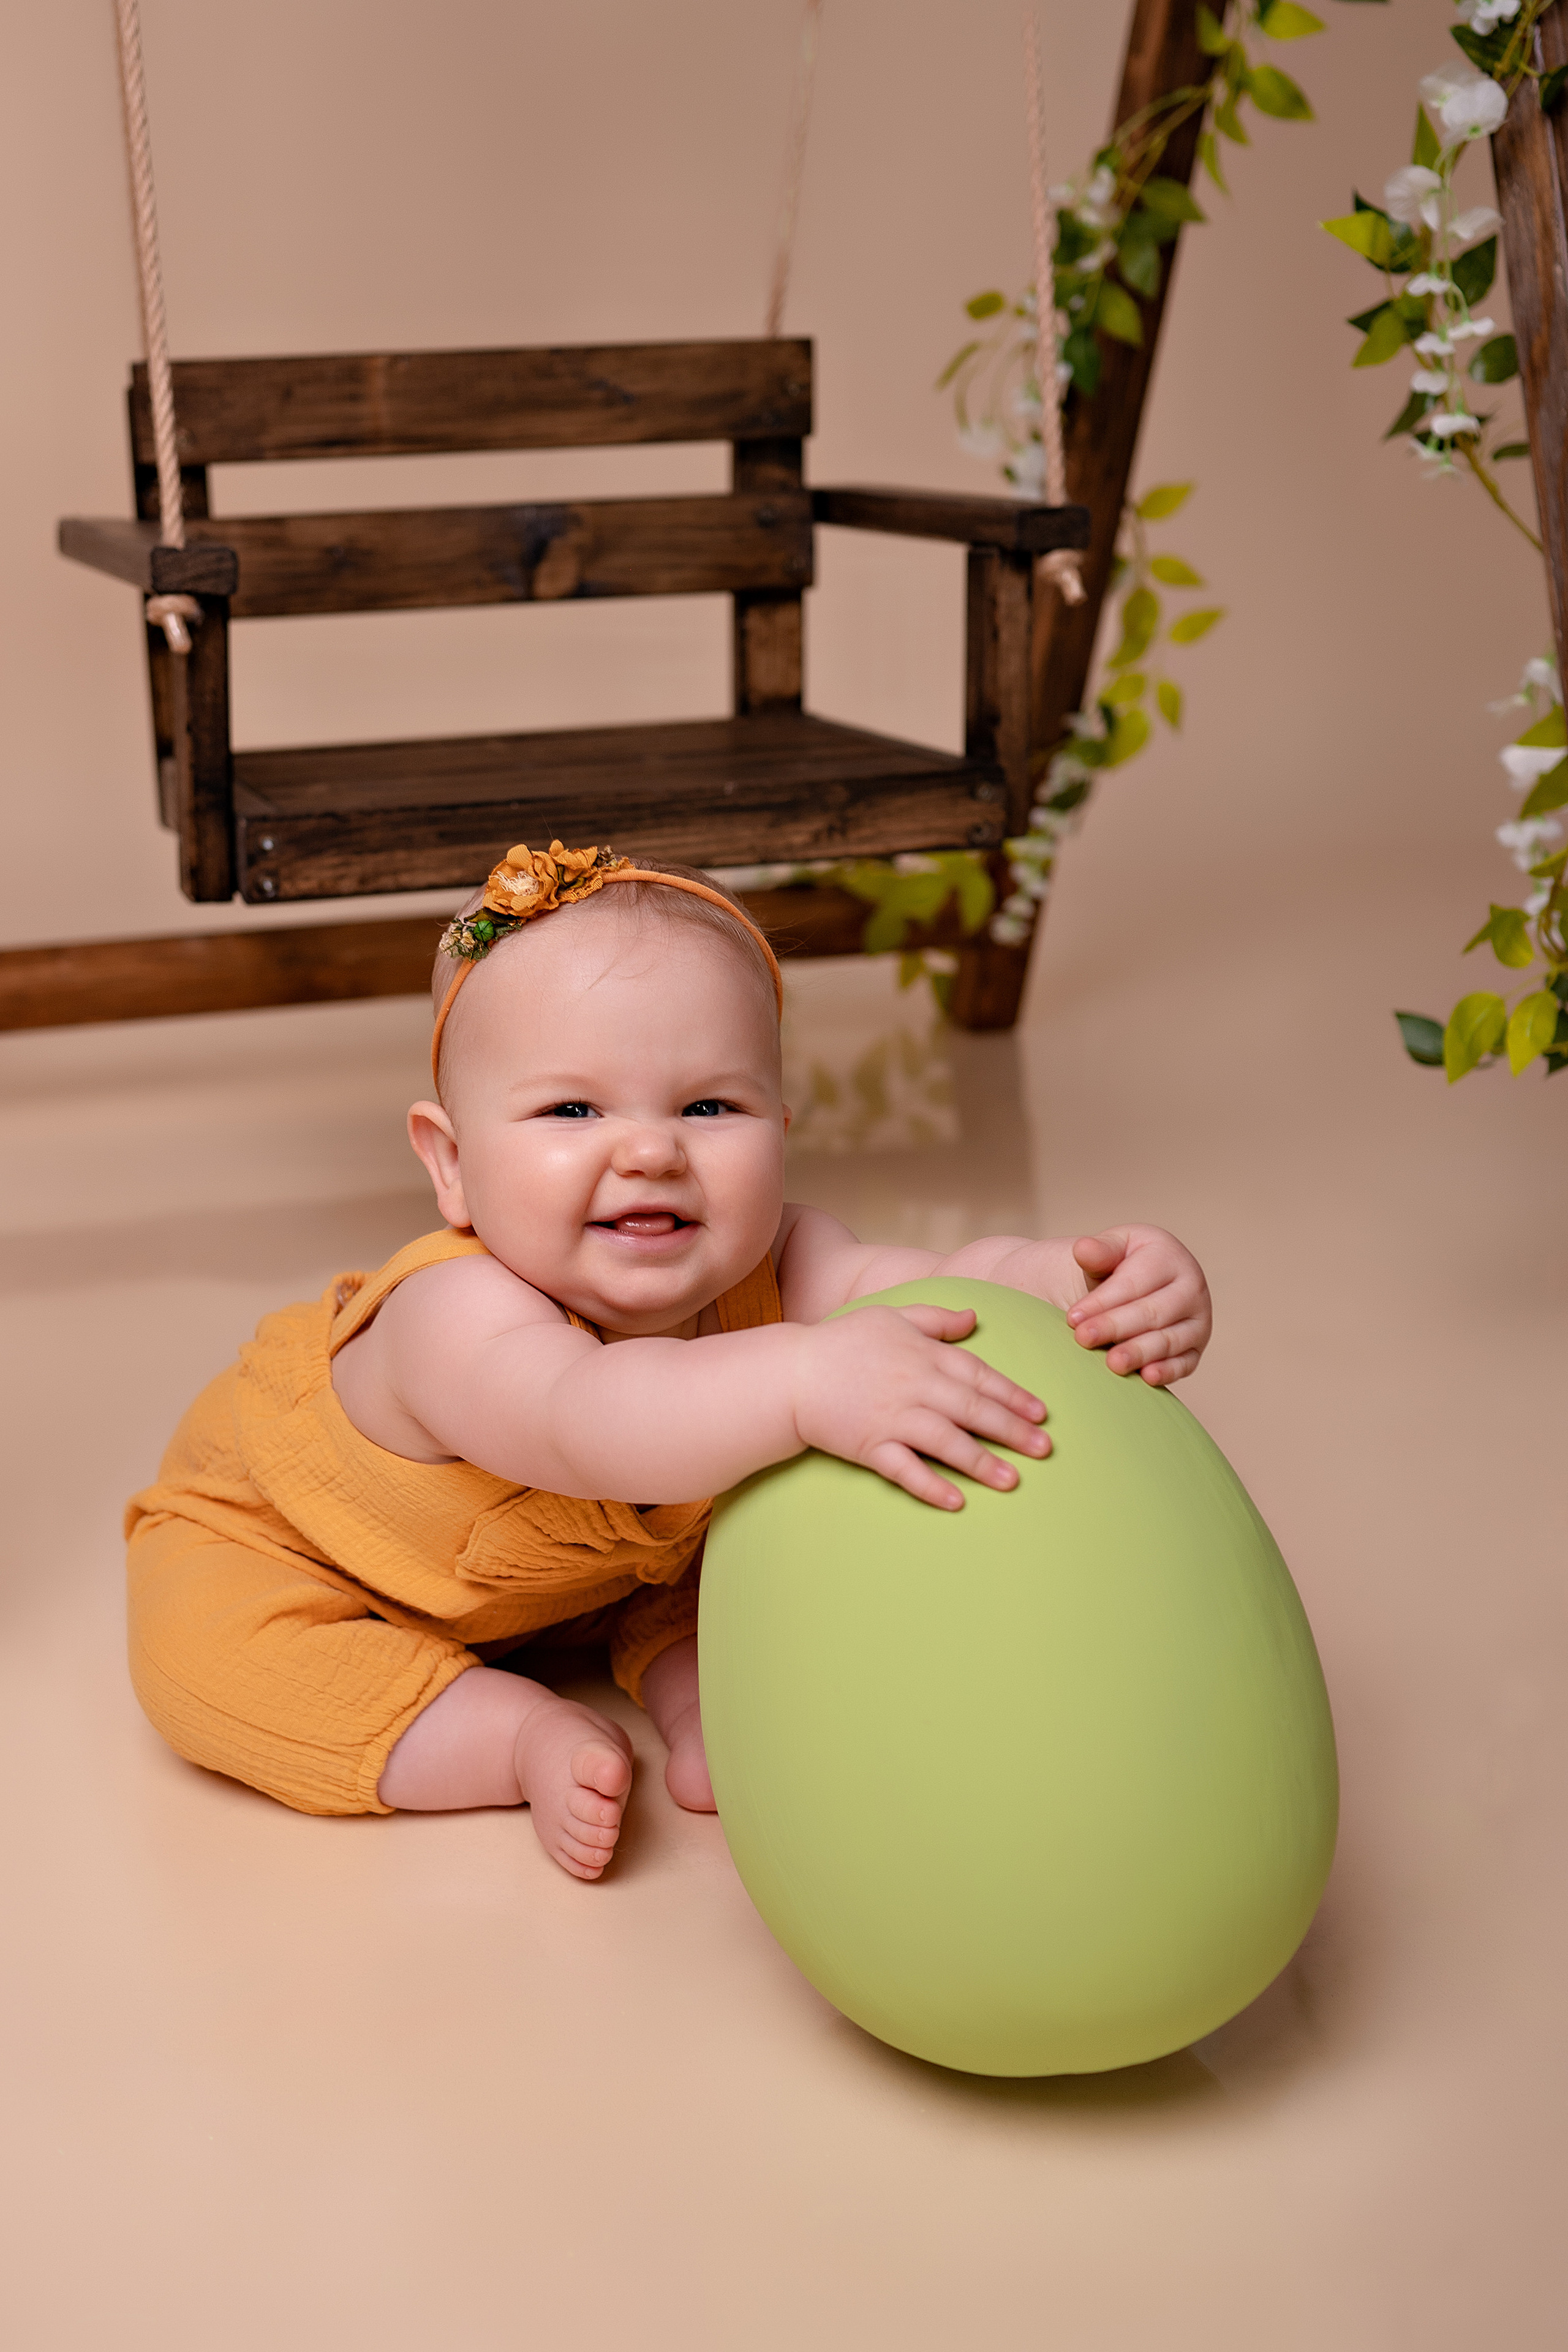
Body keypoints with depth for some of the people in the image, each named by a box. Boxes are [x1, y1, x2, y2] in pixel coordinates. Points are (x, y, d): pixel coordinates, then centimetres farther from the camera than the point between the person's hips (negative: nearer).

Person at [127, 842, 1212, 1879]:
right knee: (196, 1650, -30)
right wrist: (806, 1380, -84)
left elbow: (937, 1295, -44)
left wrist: (1087, 1279, -66)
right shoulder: (460, 1320, -48)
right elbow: (590, 1426, -68)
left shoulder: (758, 1279, -30)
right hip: (283, 1518, -4)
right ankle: (515, 1731, -19)